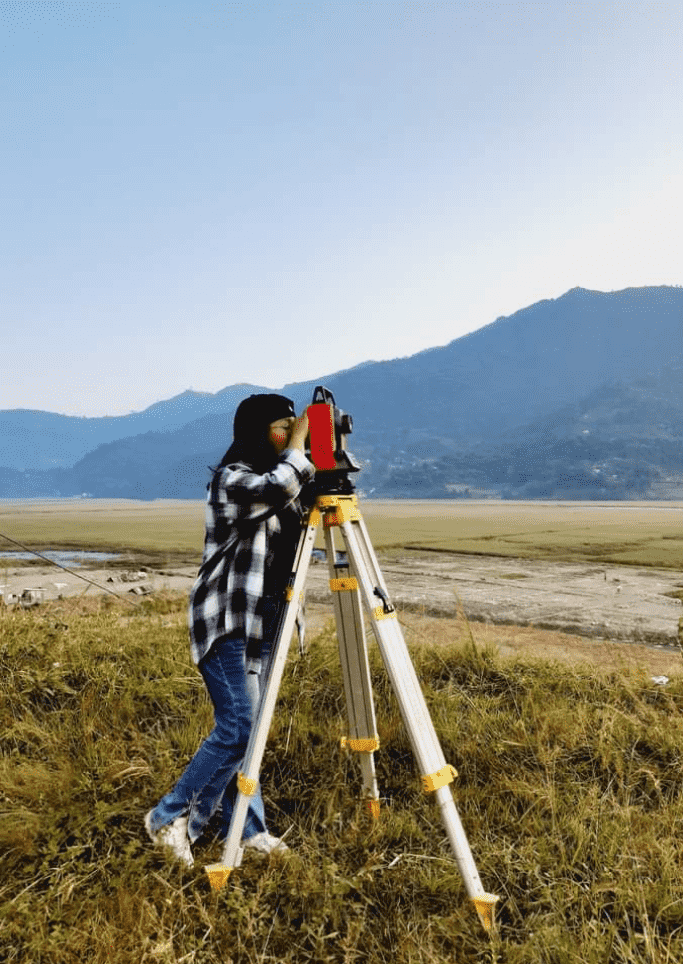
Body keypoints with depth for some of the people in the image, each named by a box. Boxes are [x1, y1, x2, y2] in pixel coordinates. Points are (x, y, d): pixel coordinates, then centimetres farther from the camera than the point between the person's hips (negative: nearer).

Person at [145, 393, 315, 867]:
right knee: (237, 726, -9)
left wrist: (319, 464, 1)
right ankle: (170, 817, 9)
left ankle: (245, 827, 22)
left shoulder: (273, 479, 13)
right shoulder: (231, 478, -15)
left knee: (244, 726, 12)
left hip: (261, 620, 8)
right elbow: (279, 488, -32)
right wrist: (298, 443, -18)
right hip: (228, 620, -8)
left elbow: (298, 512, 11)